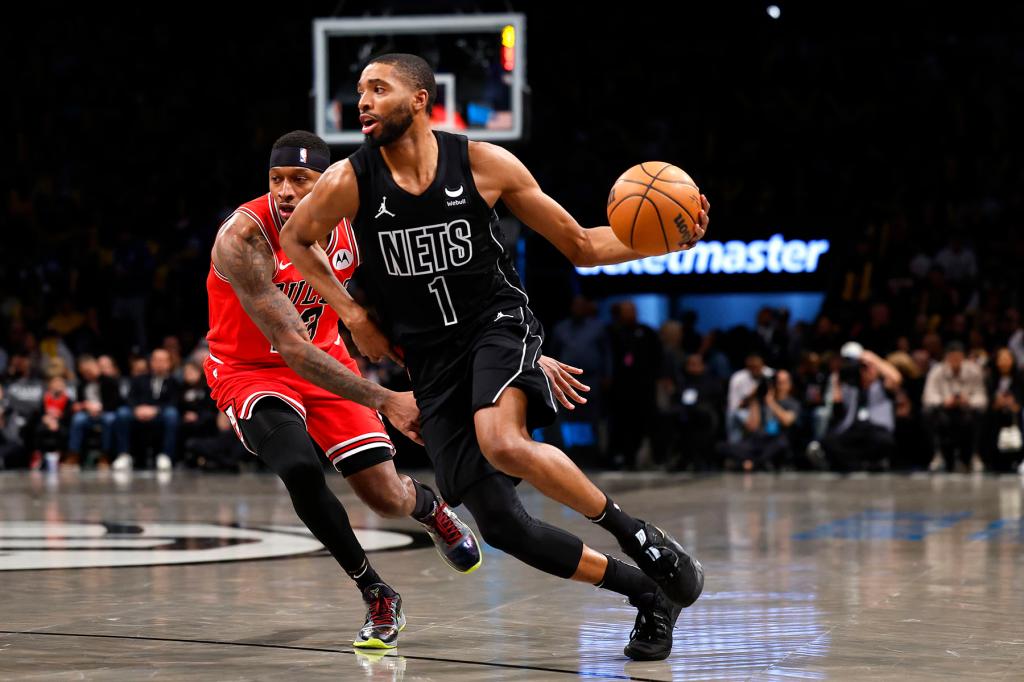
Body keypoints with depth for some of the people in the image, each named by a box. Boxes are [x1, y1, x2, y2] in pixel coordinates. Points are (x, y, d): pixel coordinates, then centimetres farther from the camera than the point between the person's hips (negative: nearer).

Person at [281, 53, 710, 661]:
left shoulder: (484, 164, -8)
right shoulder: (349, 183, -6)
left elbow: (582, 246, 1)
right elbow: (297, 239, 15)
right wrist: (352, 315, 5)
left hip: (498, 325, -3)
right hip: (432, 362, 3)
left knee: (504, 444, -36)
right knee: (501, 524, -5)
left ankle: (642, 538, -17)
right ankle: (649, 593, 13)